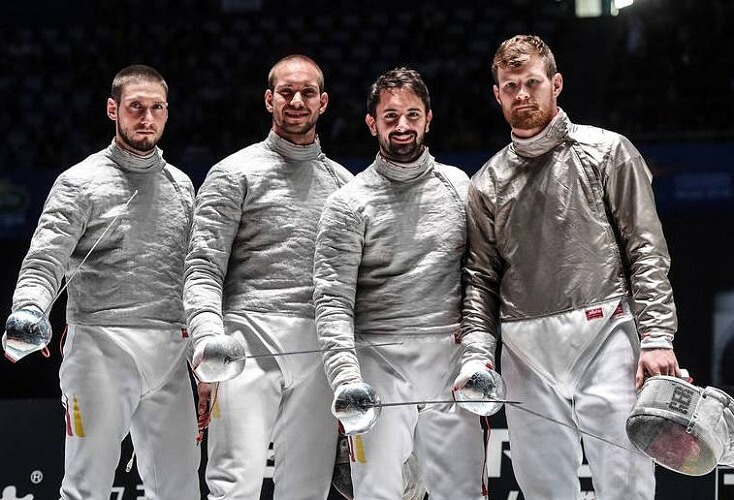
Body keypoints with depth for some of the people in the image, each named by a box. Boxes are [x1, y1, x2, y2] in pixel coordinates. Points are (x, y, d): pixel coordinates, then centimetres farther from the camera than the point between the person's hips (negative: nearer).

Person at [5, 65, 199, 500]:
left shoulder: (182, 186, 15)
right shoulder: (80, 182, -1)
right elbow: (45, 263, -9)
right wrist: (28, 313, -29)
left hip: (170, 351, 5)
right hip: (101, 347, -5)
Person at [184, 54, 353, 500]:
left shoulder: (343, 183, 18)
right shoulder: (235, 173, 4)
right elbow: (204, 269, -3)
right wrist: (208, 342, -19)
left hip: (319, 348, 4)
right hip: (250, 342, -4)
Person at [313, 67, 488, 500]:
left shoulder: (458, 185, 8)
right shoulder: (350, 203, -3)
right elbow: (333, 301, -8)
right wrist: (346, 378, -22)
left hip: (448, 357, 3)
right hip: (379, 362, -3)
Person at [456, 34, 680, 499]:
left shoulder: (608, 152, 6)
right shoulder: (488, 182, 16)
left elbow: (646, 251, 0)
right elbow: (482, 279, 15)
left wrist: (657, 336, -10)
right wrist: (477, 353, 0)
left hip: (603, 335, -3)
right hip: (525, 350, 4)